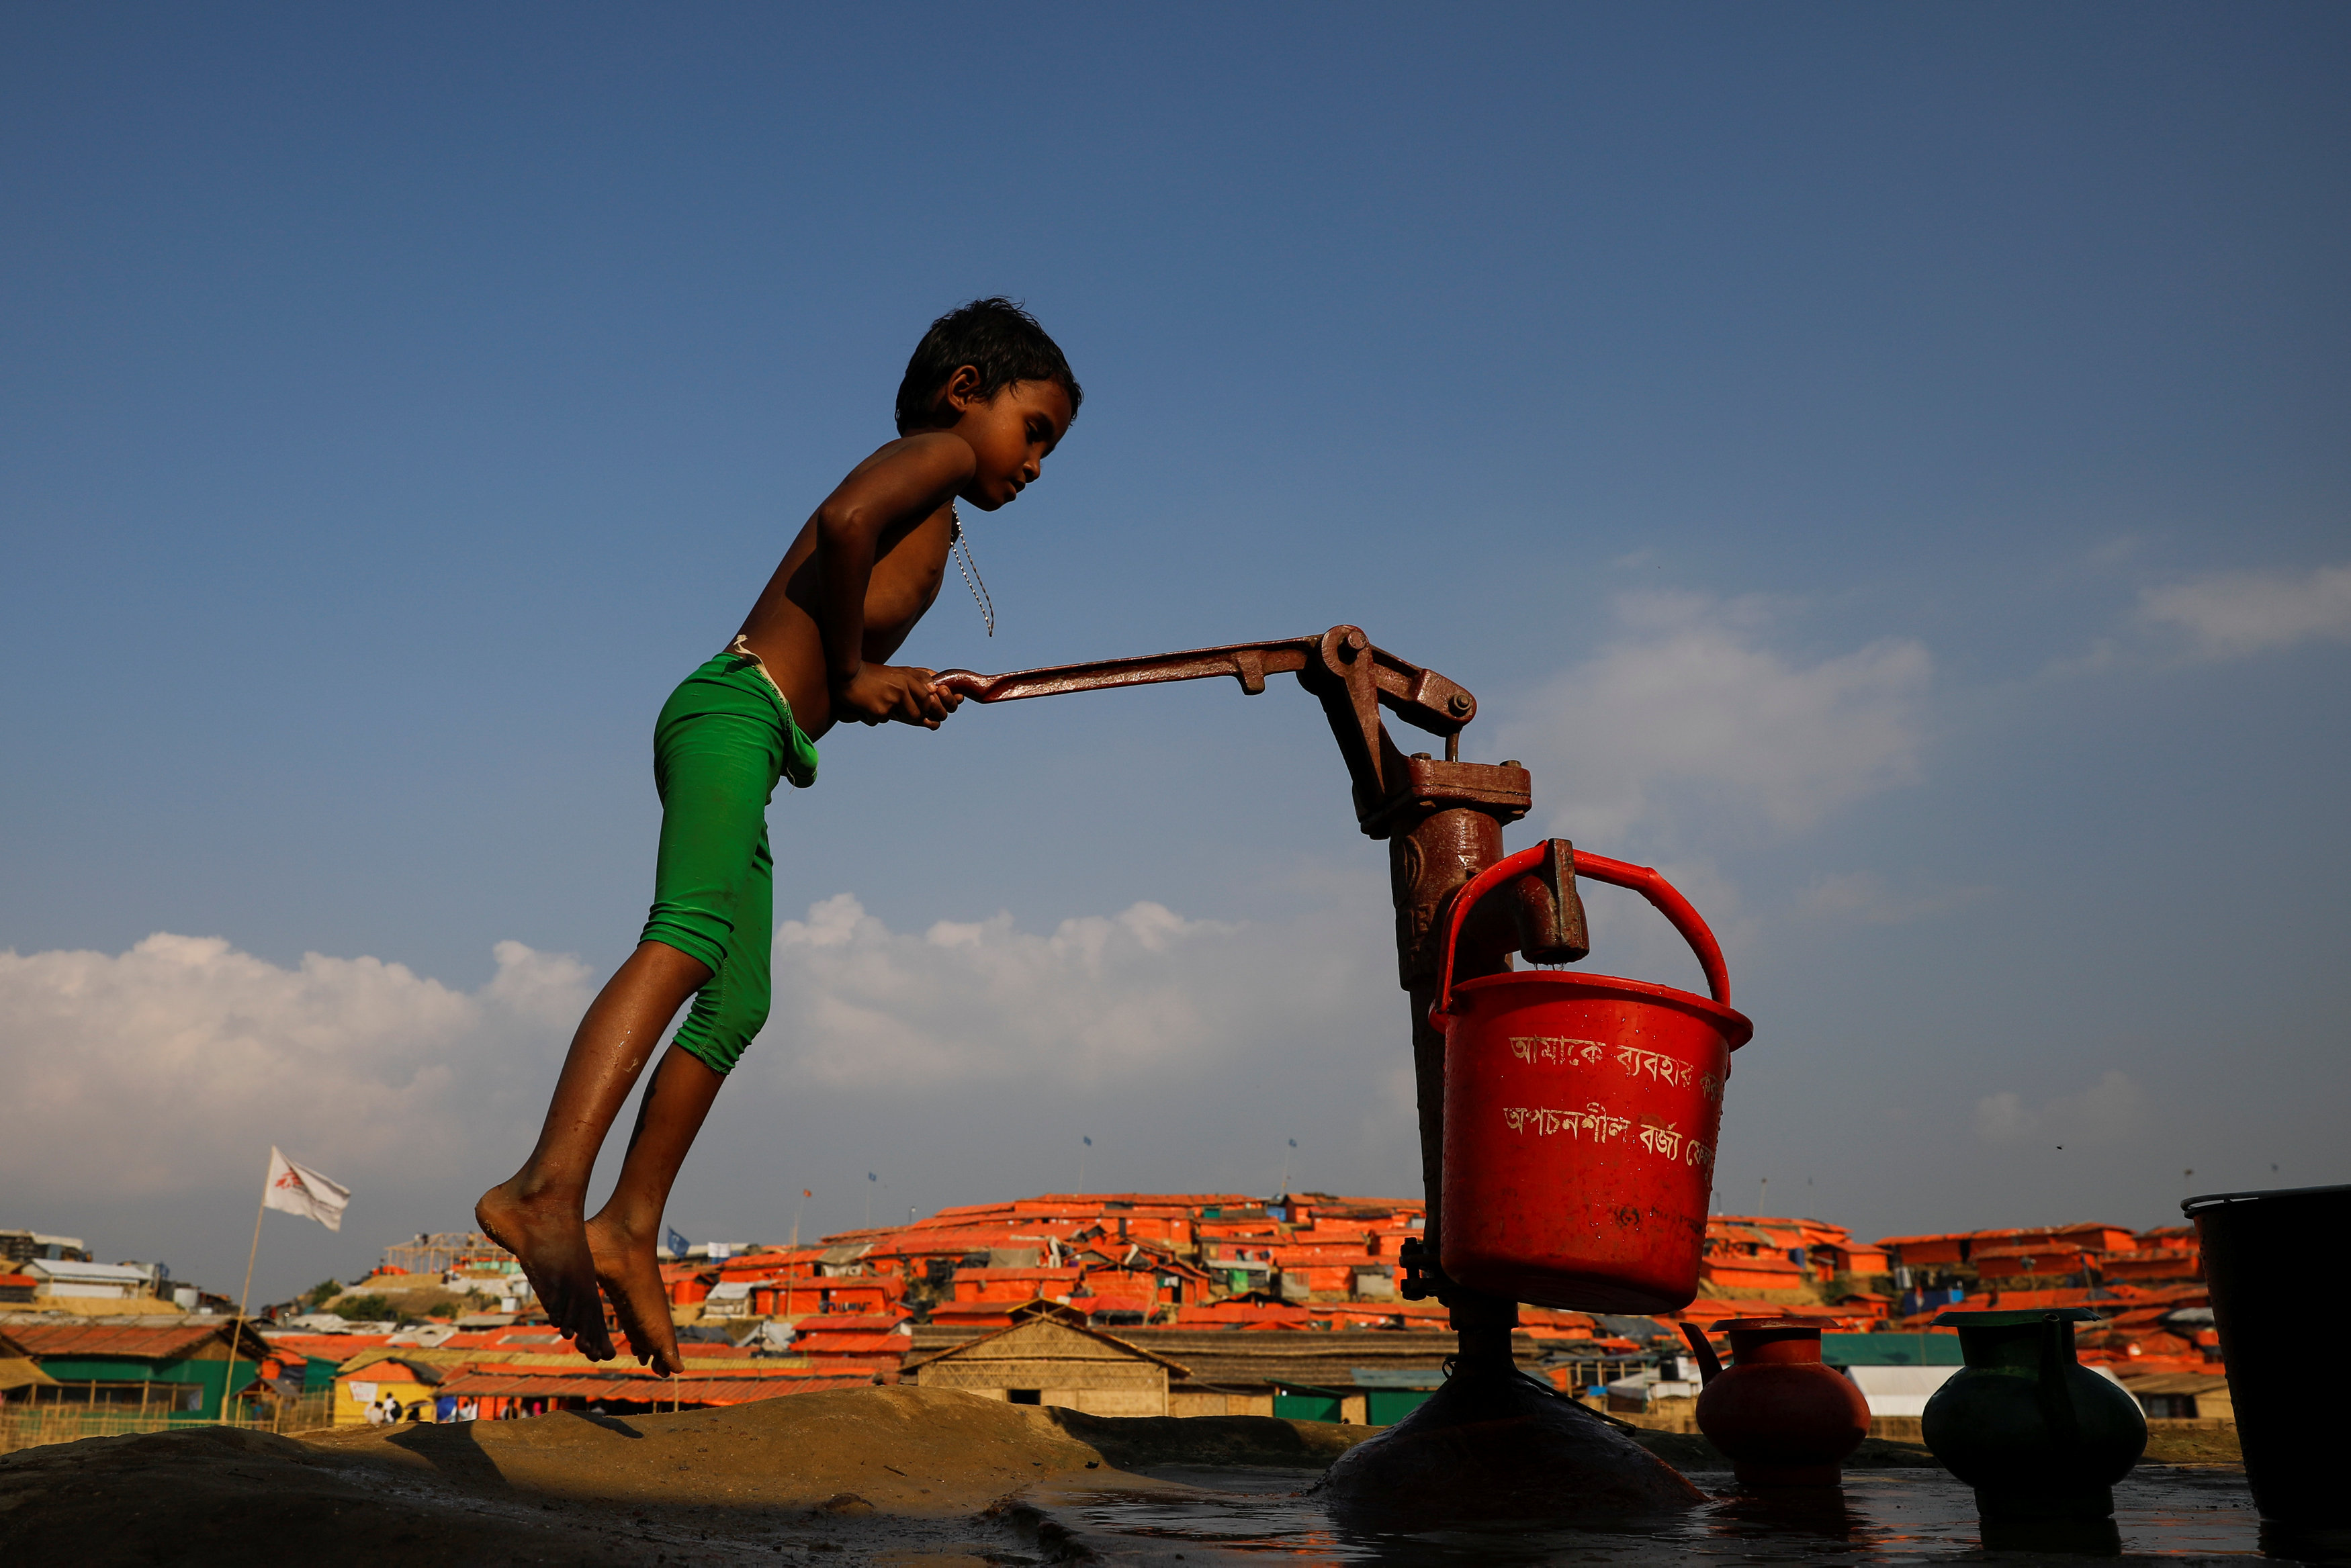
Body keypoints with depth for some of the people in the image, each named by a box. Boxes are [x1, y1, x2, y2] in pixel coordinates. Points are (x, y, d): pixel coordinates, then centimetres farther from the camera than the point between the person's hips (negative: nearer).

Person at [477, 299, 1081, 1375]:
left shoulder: (927, 519, 30)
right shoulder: (937, 450, 4)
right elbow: (843, 520, -19)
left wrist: (885, 691, 12)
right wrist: (849, 670, -8)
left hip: (740, 742, 10)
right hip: (734, 712, -10)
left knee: (737, 1006, 6)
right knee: (686, 944, -27)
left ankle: (626, 1229, 8)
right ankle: (547, 1187, -39)